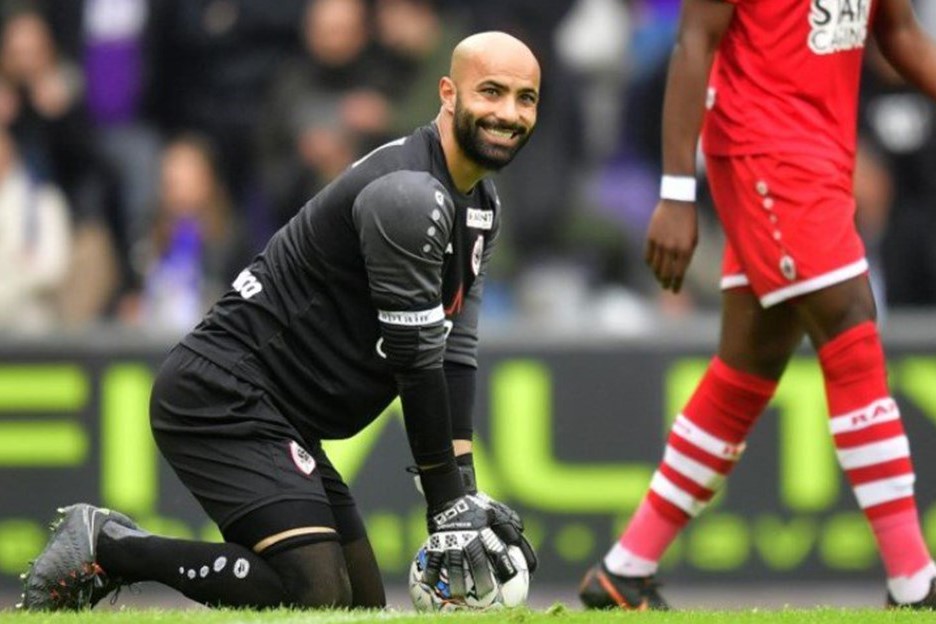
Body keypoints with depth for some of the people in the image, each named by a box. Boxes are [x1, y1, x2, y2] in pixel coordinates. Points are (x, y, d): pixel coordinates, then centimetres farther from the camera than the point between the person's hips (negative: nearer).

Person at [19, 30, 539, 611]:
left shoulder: (482, 205, 13)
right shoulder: (408, 194, -19)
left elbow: (454, 349, 12)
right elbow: (415, 360, -18)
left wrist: (466, 493, 3)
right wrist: (447, 508, -14)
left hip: (279, 420, 11)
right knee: (315, 594, -25)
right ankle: (105, 545, -10)